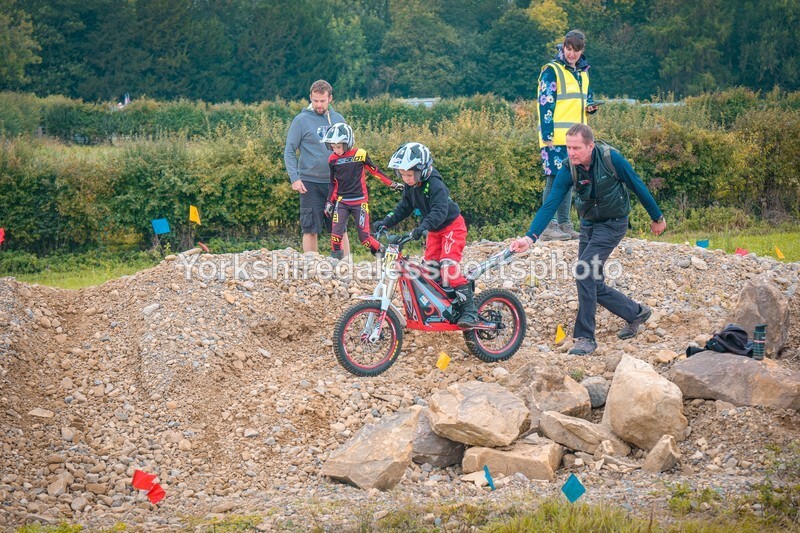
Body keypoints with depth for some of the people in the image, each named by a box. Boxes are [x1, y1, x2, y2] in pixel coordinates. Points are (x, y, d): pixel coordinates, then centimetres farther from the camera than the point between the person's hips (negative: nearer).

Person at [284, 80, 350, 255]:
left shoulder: (338, 119, 9)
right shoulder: (301, 120, -4)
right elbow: (289, 151, -4)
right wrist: (294, 178, -14)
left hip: (336, 182, 4)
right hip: (310, 184, -3)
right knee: (311, 230, 0)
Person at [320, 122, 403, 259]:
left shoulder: (360, 154, -8)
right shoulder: (333, 160, 2)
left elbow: (375, 171, 4)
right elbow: (333, 183, 12)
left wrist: (393, 184, 7)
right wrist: (329, 202, 7)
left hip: (359, 201, -3)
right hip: (341, 201, 3)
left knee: (364, 235, -5)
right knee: (336, 233, -9)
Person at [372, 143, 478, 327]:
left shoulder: (435, 185, -28)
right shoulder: (410, 187, -2)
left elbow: (439, 211, -39)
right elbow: (403, 208, 6)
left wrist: (422, 227, -54)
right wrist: (386, 222, -7)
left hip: (452, 226, -9)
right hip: (434, 230, 9)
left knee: (449, 266, -21)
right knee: (430, 267, 4)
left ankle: (469, 310, -23)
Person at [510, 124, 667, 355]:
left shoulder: (611, 158, -22)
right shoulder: (568, 171, -14)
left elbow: (637, 186, -9)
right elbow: (550, 205, -19)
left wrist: (656, 217, 2)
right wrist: (530, 237, -32)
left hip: (612, 224, -5)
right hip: (588, 225, 5)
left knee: (584, 271, -21)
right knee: (594, 285, 6)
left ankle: (585, 337, -14)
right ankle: (636, 313, 32)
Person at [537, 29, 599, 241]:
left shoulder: (583, 72, 18)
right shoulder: (552, 70, -5)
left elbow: (587, 96, 30)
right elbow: (545, 104, -10)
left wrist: (590, 106, 4)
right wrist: (547, 135, -17)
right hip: (556, 136, -8)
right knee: (555, 178, -11)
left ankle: (564, 224, 15)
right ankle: (548, 226, -11)